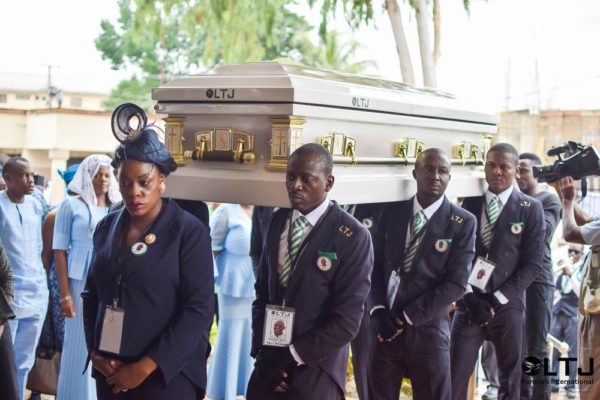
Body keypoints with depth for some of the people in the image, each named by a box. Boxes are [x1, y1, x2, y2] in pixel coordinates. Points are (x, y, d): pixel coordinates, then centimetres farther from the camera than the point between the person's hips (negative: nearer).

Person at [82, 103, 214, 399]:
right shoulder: (106, 228, 7)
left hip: (167, 375, -5)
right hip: (110, 373, 5)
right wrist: (94, 352, 0)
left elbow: (198, 309, -14)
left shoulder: (189, 232, -9)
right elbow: (92, 293, 14)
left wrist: (146, 367, -15)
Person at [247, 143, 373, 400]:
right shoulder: (278, 221, 4)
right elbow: (262, 289, 11)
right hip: (269, 364, 5)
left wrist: (293, 357, -12)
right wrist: (261, 349, 0)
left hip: (314, 373, -4)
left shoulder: (352, 236, -13)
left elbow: (347, 320, -14)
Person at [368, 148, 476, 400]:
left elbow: (456, 283, -10)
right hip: (385, 327, 3)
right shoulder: (392, 212, 6)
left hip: (428, 331, -3)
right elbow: (374, 265, 8)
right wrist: (378, 310, -8)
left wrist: (406, 317, -13)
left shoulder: (462, 223, -4)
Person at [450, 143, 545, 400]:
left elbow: (532, 264, -5)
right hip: (469, 304, 1)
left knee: (510, 378, 10)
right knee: (454, 377, -1)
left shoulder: (530, 209, -1)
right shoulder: (469, 203, 4)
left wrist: (497, 298, -11)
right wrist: (469, 296, -9)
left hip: (507, 305, -1)